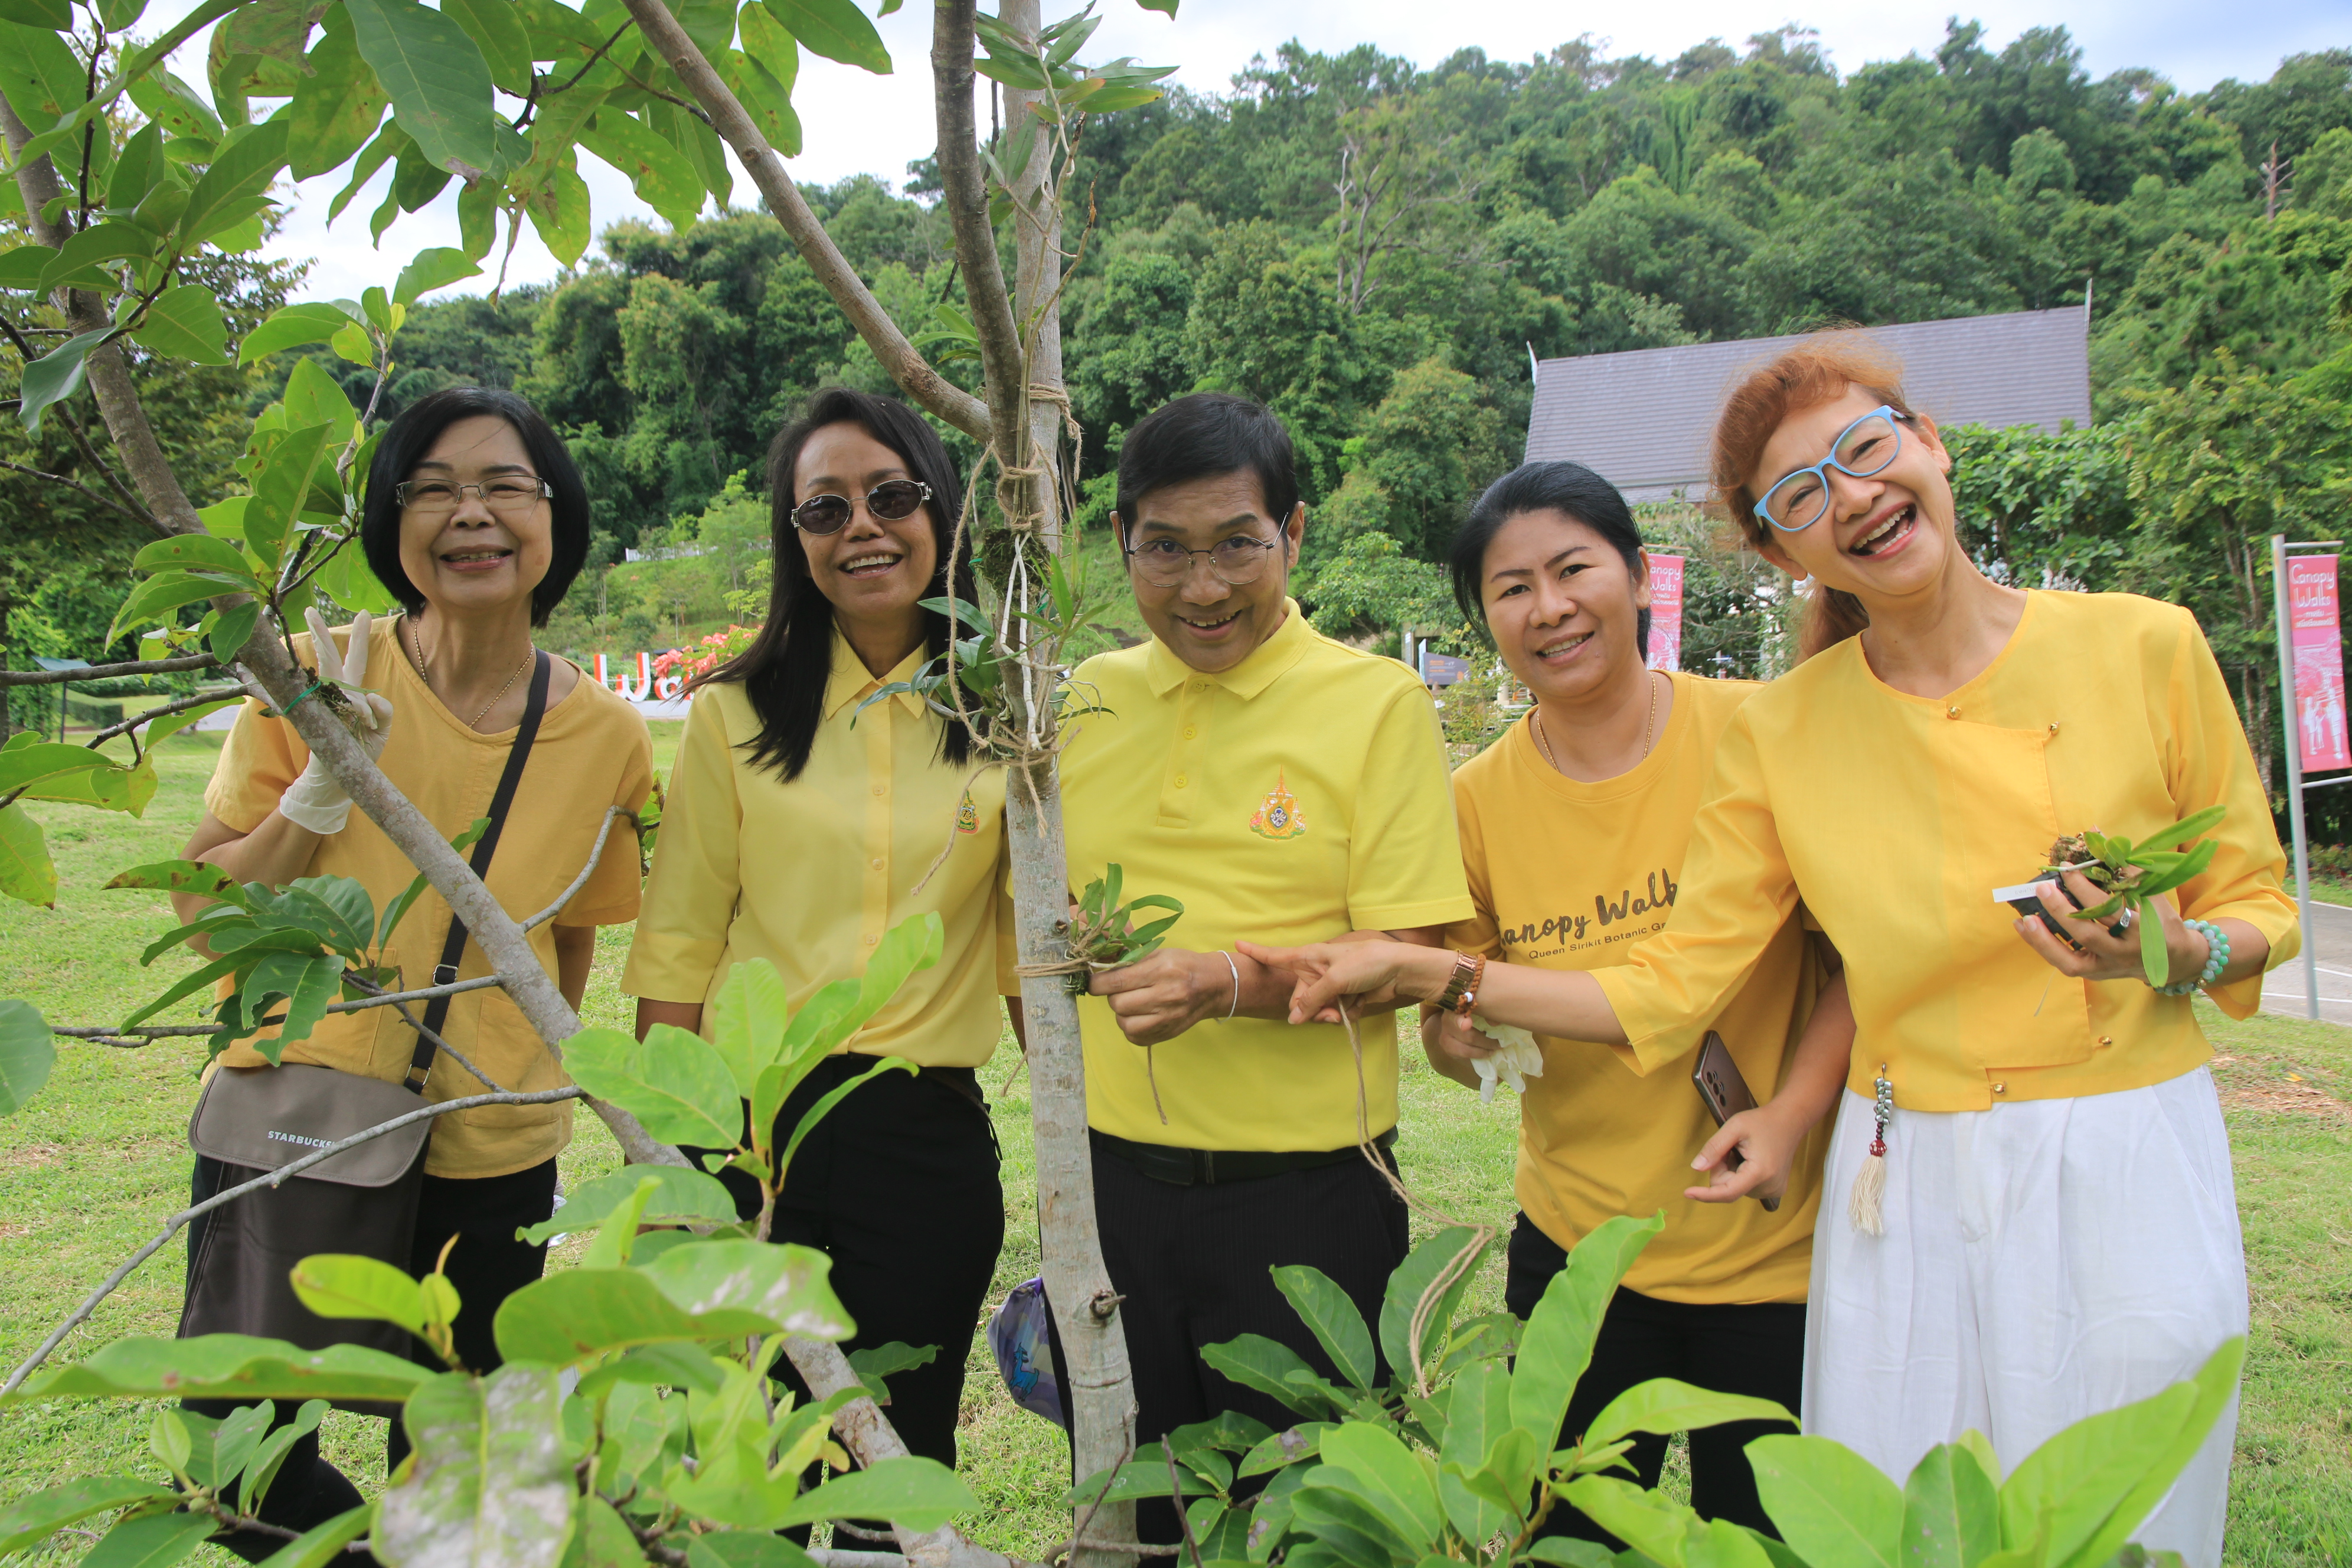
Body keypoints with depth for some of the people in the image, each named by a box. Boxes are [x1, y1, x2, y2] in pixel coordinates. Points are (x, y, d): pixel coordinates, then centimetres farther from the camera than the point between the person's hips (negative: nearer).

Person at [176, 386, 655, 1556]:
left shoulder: (608, 738, -7)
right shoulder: (312, 679, -10)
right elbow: (202, 912, -8)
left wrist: (507, 1085, 8)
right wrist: (322, 788, -22)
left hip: (486, 1164, 1)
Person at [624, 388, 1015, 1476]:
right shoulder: (736, 714, 1)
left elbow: (1033, 936, 6)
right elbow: (677, 949, 3)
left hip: (930, 1140, 0)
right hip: (749, 1124, 0)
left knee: (900, 1456, 11)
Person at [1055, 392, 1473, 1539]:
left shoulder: (1377, 702, -6)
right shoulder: (1086, 702, 7)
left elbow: (1403, 959, -11)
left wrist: (1238, 982, -27)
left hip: (1303, 1189, -4)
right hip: (1111, 1183, 4)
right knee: (1122, 1510, 17)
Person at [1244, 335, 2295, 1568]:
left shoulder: (2144, 647, -5)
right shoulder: (1780, 735, -2)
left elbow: (2257, 906, 6)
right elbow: (1670, 989, -1)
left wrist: (2177, 952, -17)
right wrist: (1425, 971, -7)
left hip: (2133, 1174, -1)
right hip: (1910, 1191, 1)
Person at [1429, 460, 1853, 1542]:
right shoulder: (1478, 800, -3)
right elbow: (1452, 1030, 6)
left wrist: (1795, 1111, -17)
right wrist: (1458, 1035, -17)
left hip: (1771, 1246, -2)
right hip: (1575, 1240, 2)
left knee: (1763, 1531, 13)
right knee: (1567, 1535, 14)